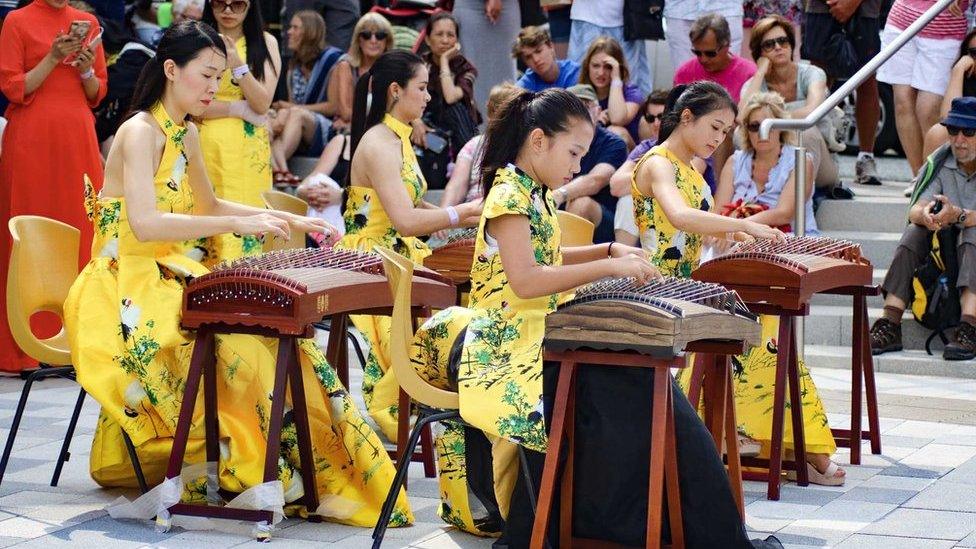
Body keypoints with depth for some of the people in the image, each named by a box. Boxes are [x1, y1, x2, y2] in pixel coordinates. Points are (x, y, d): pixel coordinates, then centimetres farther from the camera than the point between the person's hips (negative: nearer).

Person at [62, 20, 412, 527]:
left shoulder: (186, 135, 13)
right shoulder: (139, 133, -14)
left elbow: (208, 206, 29)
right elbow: (144, 223, -28)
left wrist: (288, 220, 17)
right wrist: (239, 223, -31)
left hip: (168, 278, 8)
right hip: (126, 290, -8)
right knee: (239, 340, -30)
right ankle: (255, 469, -18)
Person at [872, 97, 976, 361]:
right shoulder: (942, 164, 4)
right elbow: (914, 210, -9)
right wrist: (924, 215, -33)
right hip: (944, 251, 4)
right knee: (914, 232, -22)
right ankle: (890, 324, -31)